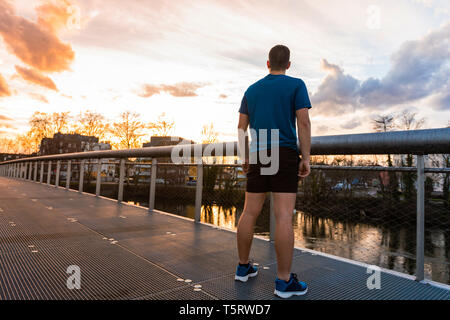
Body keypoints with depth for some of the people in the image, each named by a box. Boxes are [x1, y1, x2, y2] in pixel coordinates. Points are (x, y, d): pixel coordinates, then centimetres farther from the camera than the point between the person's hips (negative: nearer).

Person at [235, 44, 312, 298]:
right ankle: (284, 281, -2)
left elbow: (241, 127, 11)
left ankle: (244, 267, 19)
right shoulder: (296, 85, 2)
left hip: (258, 156, 5)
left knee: (250, 213, 9)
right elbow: (304, 122, -8)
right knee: (284, 216, -7)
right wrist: (306, 158, -6)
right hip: (284, 154, -4)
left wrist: (244, 158, 16)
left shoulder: (252, 90, 15)